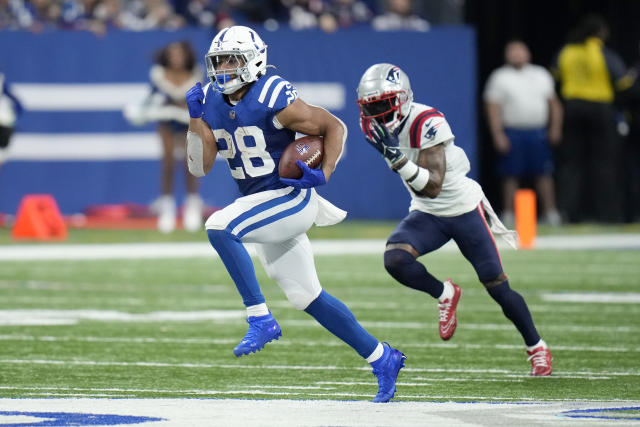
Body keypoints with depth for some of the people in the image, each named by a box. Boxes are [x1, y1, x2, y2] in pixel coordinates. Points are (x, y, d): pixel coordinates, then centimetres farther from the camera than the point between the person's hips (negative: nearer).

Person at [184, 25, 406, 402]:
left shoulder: (273, 100, -18)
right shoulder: (212, 103, 3)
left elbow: (334, 126, -8)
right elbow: (200, 167, 1)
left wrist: (324, 174, -19)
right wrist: (195, 120, -9)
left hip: (291, 198, -8)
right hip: (260, 205, 8)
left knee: (219, 227, -29)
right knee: (307, 297, 11)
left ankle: (260, 319, -21)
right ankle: (382, 359, 23)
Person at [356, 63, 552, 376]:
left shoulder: (427, 123, -29)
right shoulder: (374, 128, -8)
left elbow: (432, 187, -36)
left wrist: (398, 160, -46)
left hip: (464, 209, -5)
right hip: (426, 213, 5)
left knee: (498, 288, 0)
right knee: (394, 259, -24)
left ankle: (537, 348, 21)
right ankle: (445, 295, 5)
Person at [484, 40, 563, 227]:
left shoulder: (541, 75, 14)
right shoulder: (499, 77, 4)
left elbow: (554, 103, 17)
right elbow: (493, 108, -2)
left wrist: (555, 127, 7)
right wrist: (498, 135, -10)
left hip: (538, 133, 3)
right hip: (512, 133, -3)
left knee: (544, 174, -1)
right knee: (511, 176, -2)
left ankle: (550, 212, 3)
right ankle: (508, 215, 4)